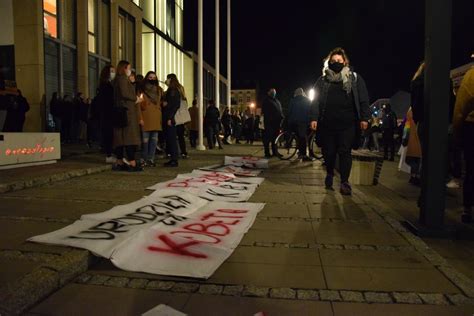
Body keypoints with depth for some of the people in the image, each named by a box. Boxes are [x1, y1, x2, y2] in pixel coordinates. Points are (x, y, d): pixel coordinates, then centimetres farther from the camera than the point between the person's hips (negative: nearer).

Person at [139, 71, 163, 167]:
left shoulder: (159, 89, 15)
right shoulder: (142, 90, 1)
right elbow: (139, 104, -4)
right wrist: (140, 117, -11)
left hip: (156, 118, 4)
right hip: (146, 117, -4)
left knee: (154, 139, 2)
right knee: (145, 140, -5)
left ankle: (151, 159, 9)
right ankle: (144, 159, 5)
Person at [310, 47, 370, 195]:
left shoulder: (355, 78, 9)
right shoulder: (322, 80, 11)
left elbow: (363, 100, 4)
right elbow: (316, 100, 7)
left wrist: (364, 118, -3)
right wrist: (314, 118, -3)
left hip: (347, 123, -1)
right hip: (327, 123, 2)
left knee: (345, 152, -3)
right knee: (328, 151, 9)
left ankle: (344, 182, 2)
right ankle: (329, 175, 31)